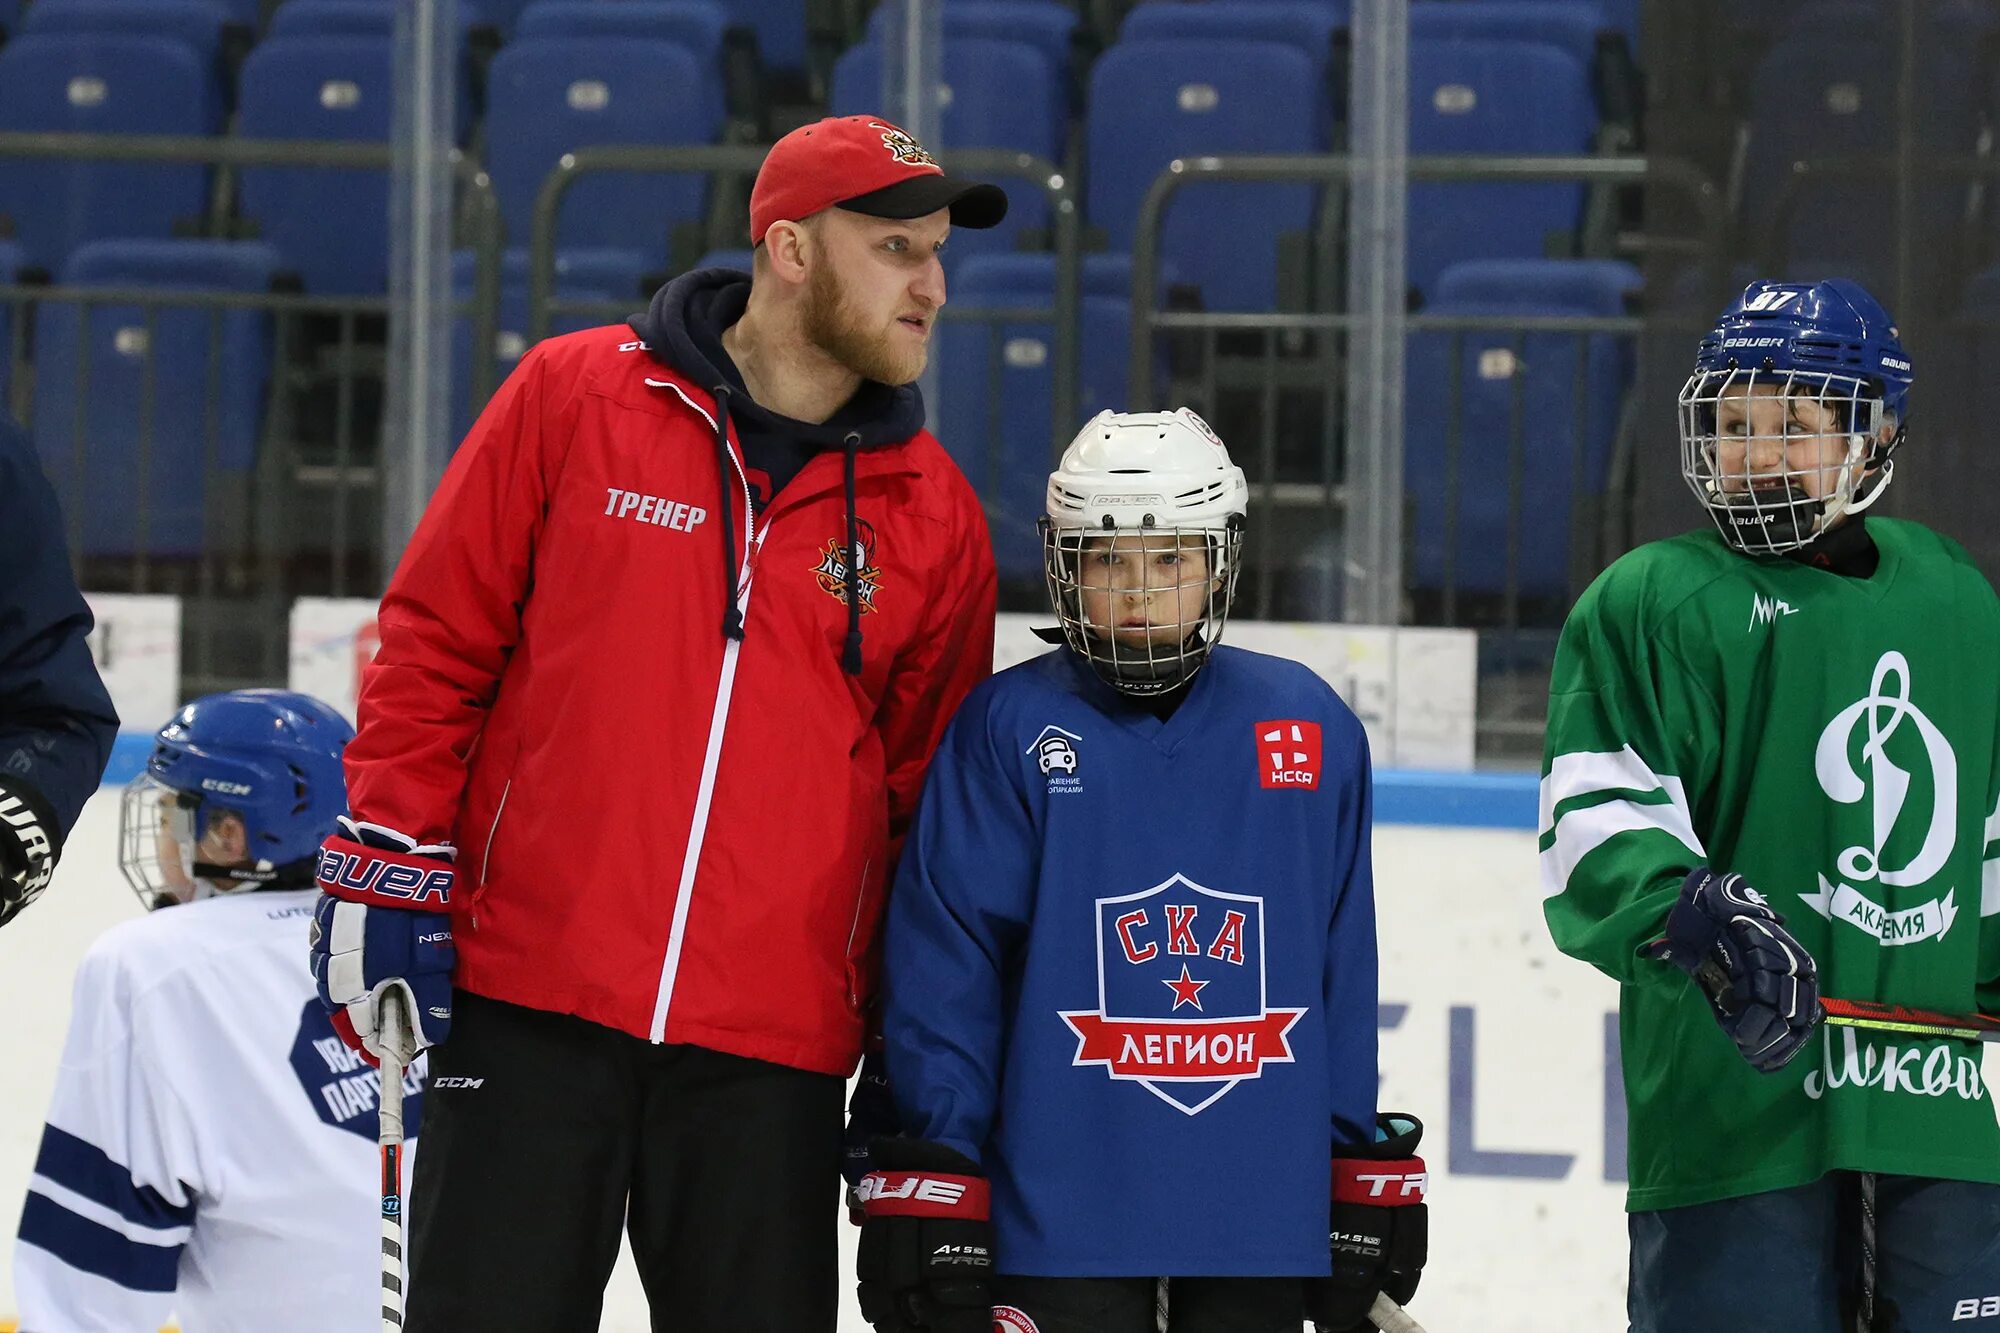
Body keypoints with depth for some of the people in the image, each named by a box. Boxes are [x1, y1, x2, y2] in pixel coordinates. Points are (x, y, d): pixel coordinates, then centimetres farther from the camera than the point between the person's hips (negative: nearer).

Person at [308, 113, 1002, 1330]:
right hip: (529, 1008, -2)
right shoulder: (573, 398, 1)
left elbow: (933, 797, 12)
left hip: (773, 1051, 2)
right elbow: (436, 645, 5)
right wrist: (388, 874, -2)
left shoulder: (934, 516, 7)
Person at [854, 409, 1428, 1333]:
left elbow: (1342, 973, 9)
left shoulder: (1309, 726, 4)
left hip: (1259, 1212, 3)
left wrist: (1364, 1180, 10)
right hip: (1065, 1211, -2)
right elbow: (941, 970, -4)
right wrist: (929, 1194, -7)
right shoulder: (1007, 727, -3)